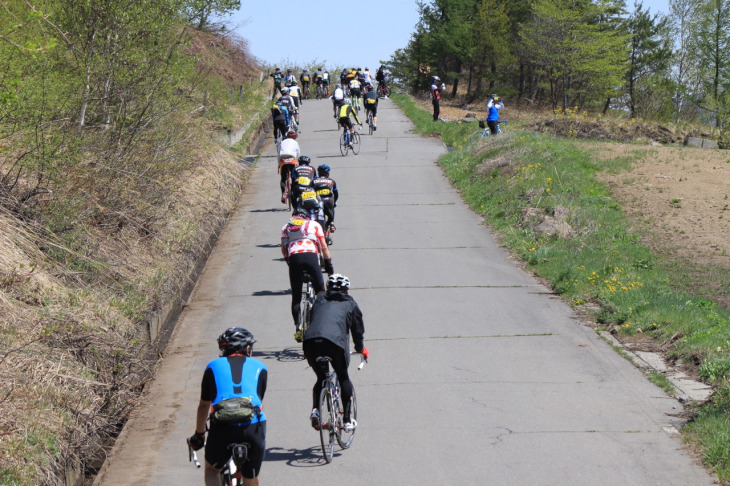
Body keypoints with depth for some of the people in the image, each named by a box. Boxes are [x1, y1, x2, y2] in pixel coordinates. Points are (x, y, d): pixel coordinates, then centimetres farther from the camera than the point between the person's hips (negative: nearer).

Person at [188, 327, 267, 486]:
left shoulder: (214, 366, 21)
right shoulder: (259, 367, 22)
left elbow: (204, 406, 28)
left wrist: (198, 434, 41)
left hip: (222, 426, 0)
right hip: (253, 426, 0)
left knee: (212, 469, 27)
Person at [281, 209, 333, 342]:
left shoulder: (286, 227, 29)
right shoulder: (314, 224, 25)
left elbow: (283, 250, 17)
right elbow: (324, 247, 20)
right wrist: (329, 265, 25)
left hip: (293, 257, 1)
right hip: (310, 255, -1)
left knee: (296, 296, 9)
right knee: (320, 290, 11)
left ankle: (297, 328, 1)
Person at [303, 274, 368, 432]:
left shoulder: (319, 302, 31)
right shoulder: (350, 304, 23)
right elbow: (358, 330, 27)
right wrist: (360, 348, 47)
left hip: (310, 341, 3)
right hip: (335, 342, -3)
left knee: (321, 378, 25)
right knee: (343, 378, 19)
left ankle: (315, 409, 1)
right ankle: (347, 420, 18)